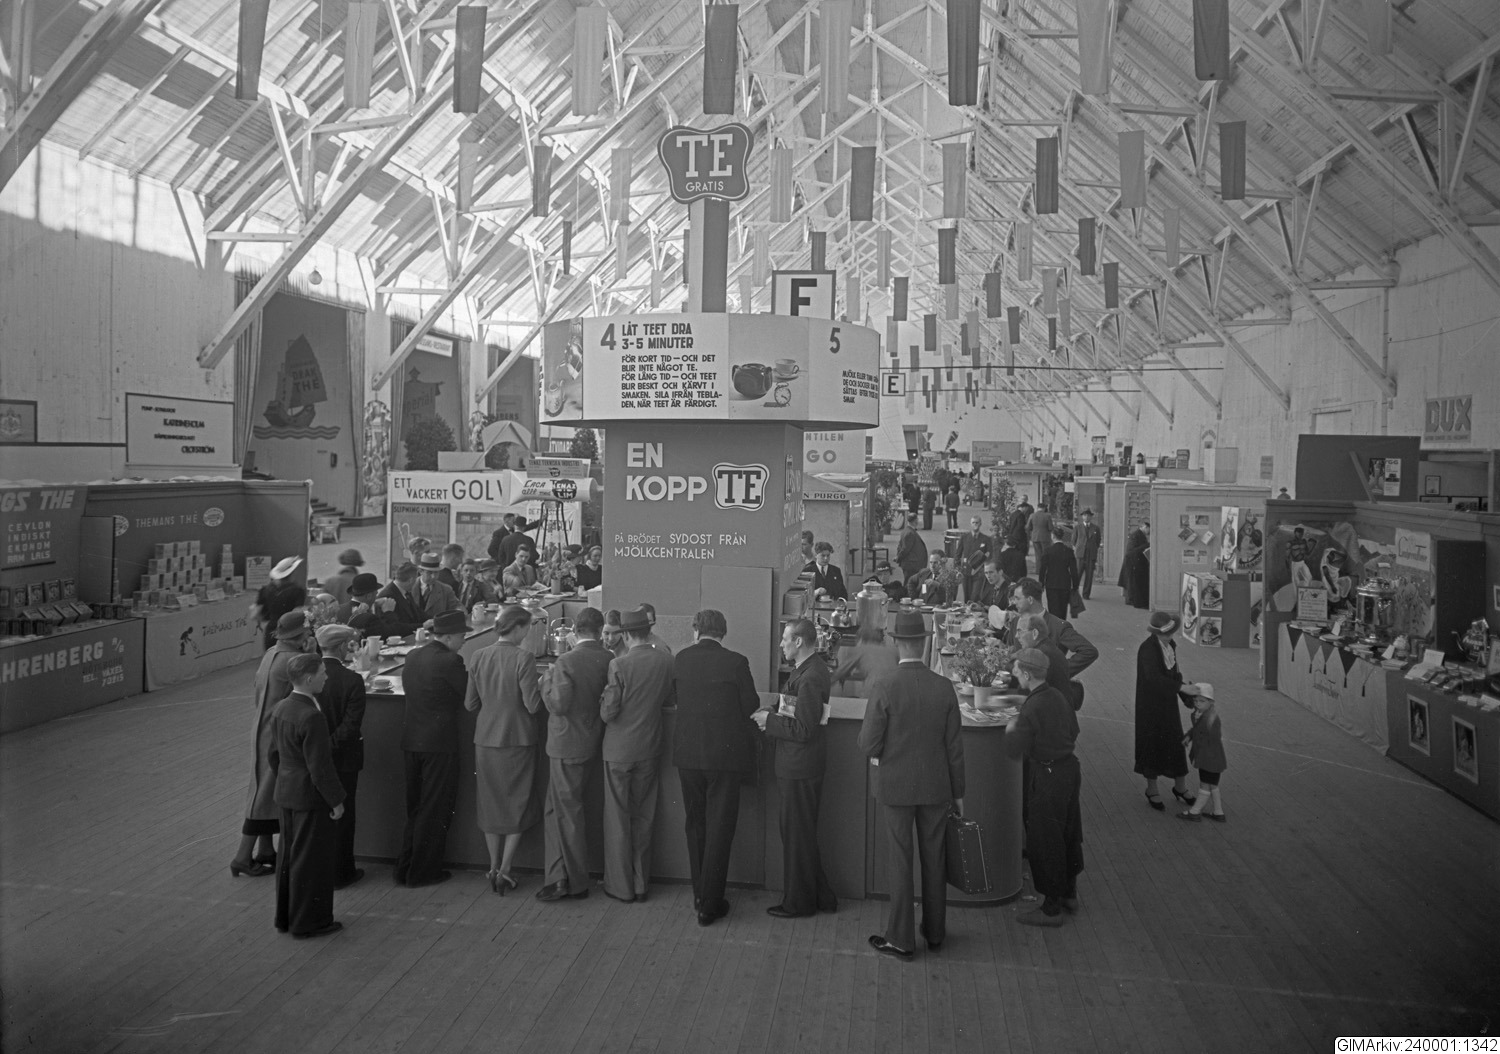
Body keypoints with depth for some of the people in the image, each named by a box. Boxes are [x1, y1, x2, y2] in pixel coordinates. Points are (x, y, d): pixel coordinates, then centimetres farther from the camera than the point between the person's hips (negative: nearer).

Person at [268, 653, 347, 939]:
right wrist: (336, 800, -14)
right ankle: (308, 921, 14)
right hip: (311, 797, -9)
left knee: (289, 856, 19)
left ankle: (286, 917, 31)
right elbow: (320, 766, -22)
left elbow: (274, 753, 13)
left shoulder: (280, 709, 4)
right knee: (312, 859, 4)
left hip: (286, 792, 9)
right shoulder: (311, 717, -24)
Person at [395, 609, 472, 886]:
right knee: (436, 810, 6)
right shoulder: (450, 661, -18)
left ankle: (405, 868, 25)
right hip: (440, 742, -7)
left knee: (415, 808, 19)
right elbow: (470, 695, -12)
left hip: (412, 740, 7)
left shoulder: (412, 656, 5)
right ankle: (423, 872, 13)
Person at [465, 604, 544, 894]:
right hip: (517, 739, -4)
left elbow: (470, 703, 3)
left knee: (491, 803, 16)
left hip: (486, 740, 4)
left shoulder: (478, 657, -2)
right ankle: (504, 870, 9)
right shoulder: (523, 659, -17)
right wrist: (545, 689, 3)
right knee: (517, 805, 10)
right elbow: (533, 705, -16)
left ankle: (494, 868, 23)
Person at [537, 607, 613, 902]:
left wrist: (547, 679, -5)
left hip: (567, 745, -6)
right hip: (591, 742, 7)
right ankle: (558, 877, 22)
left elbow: (558, 704, -20)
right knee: (556, 809, 18)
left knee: (568, 811, 4)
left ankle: (576, 882, 13)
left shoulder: (566, 662, -19)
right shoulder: (609, 660, -3)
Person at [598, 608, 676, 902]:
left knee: (618, 819, 9)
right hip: (650, 749, 4)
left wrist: (605, 694, 2)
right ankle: (641, 883, 24)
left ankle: (621, 886, 17)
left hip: (619, 750, -4)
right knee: (643, 818, 16)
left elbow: (607, 713, -16)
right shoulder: (666, 660, -6)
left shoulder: (619, 665, -19)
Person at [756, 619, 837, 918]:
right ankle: (819, 896, 29)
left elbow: (803, 730, -25)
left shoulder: (810, 678, -23)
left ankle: (798, 902, 19)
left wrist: (770, 720, -14)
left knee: (797, 834, 4)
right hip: (796, 765, 10)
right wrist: (773, 717, 0)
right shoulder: (809, 669, 9)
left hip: (800, 769, -10)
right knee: (793, 830, 18)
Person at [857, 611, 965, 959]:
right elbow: (953, 746, -2)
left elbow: (868, 744, -15)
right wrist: (958, 792, 8)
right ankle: (935, 933, 30)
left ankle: (901, 939, 17)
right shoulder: (944, 687, -7)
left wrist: (880, 754, 9)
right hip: (936, 786, 3)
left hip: (895, 785, -3)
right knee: (934, 859, 16)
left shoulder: (884, 686, -17)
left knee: (900, 861, 7)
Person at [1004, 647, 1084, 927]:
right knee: (1068, 833, 21)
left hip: (1047, 778, -9)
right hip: (1069, 768, 9)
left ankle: (1051, 909, 13)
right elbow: (1073, 731, 17)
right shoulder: (1057, 696, 3)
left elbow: (1014, 750, -21)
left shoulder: (1032, 707, -23)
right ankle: (1069, 894, 37)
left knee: (1043, 842, 3)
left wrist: (1010, 729, -2)